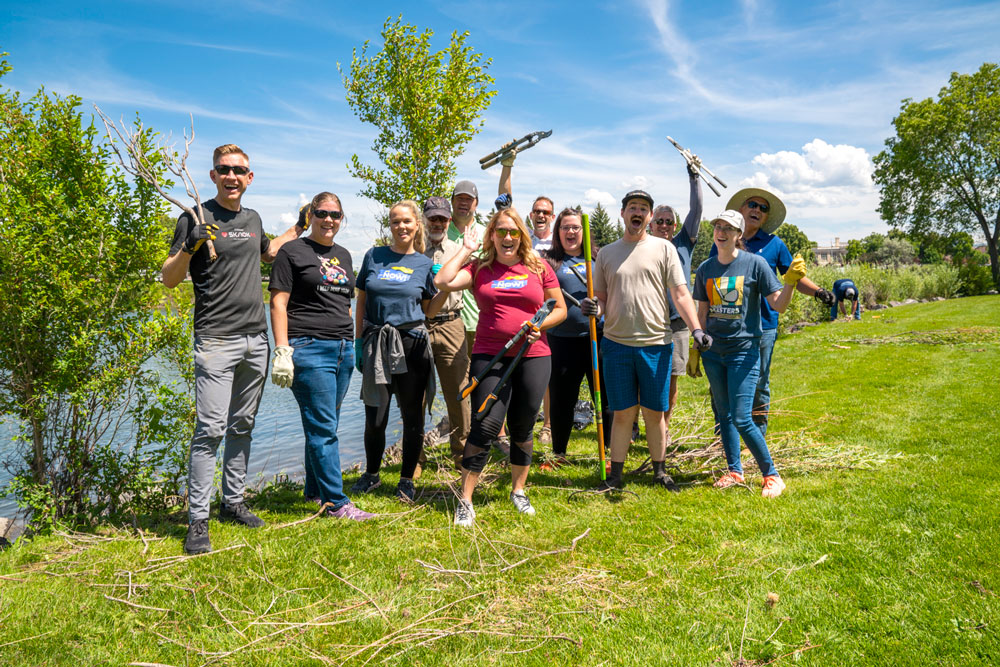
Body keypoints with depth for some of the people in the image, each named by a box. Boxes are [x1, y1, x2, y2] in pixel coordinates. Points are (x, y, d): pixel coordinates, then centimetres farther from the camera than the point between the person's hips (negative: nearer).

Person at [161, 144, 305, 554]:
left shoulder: (253, 218, 15)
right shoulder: (196, 219, -4)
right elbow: (169, 279, -6)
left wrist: (298, 230, 32)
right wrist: (189, 247, -23)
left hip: (256, 339, 6)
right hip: (216, 339, -6)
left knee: (242, 427, 13)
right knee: (210, 430, -9)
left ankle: (233, 502, 25)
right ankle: (197, 521, -1)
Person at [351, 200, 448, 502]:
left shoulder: (424, 264, 5)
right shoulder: (374, 256, 7)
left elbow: (428, 311, 7)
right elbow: (361, 302, 10)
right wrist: (359, 342, 6)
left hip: (411, 344, -1)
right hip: (377, 344, 1)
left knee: (412, 415, 4)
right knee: (374, 416, 7)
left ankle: (407, 479, 20)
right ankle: (372, 474, 28)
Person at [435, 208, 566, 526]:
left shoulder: (539, 268, 7)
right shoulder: (479, 268, 5)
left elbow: (560, 309, 12)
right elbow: (442, 282, -10)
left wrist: (539, 325, -7)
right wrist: (466, 250, -1)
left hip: (533, 357, 2)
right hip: (490, 356, -1)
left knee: (522, 427, 10)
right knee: (485, 425, -8)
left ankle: (518, 490, 30)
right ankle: (465, 501, 3)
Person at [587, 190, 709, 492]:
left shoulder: (664, 248, 5)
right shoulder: (606, 253, 10)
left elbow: (680, 294, 1)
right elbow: (601, 297, 13)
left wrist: (696, 328, -11)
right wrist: (593, 307, -10)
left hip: (656, 343, -1)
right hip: (616, 342, 1)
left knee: (655, 412, 7)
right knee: (622, 412, 6)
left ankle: (660, 471, 23)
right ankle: (615, 474, 18)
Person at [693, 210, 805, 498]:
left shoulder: (755, 263, -5)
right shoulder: (705, 268, 7)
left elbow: (778, 304, -7)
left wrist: (791, 282, -23)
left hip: (744, 350, -5)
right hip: (713, 352, 5)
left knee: (742, 419, -8)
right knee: (724, 415, 12)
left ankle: (772, 475, 8)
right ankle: (734, 471, 27)